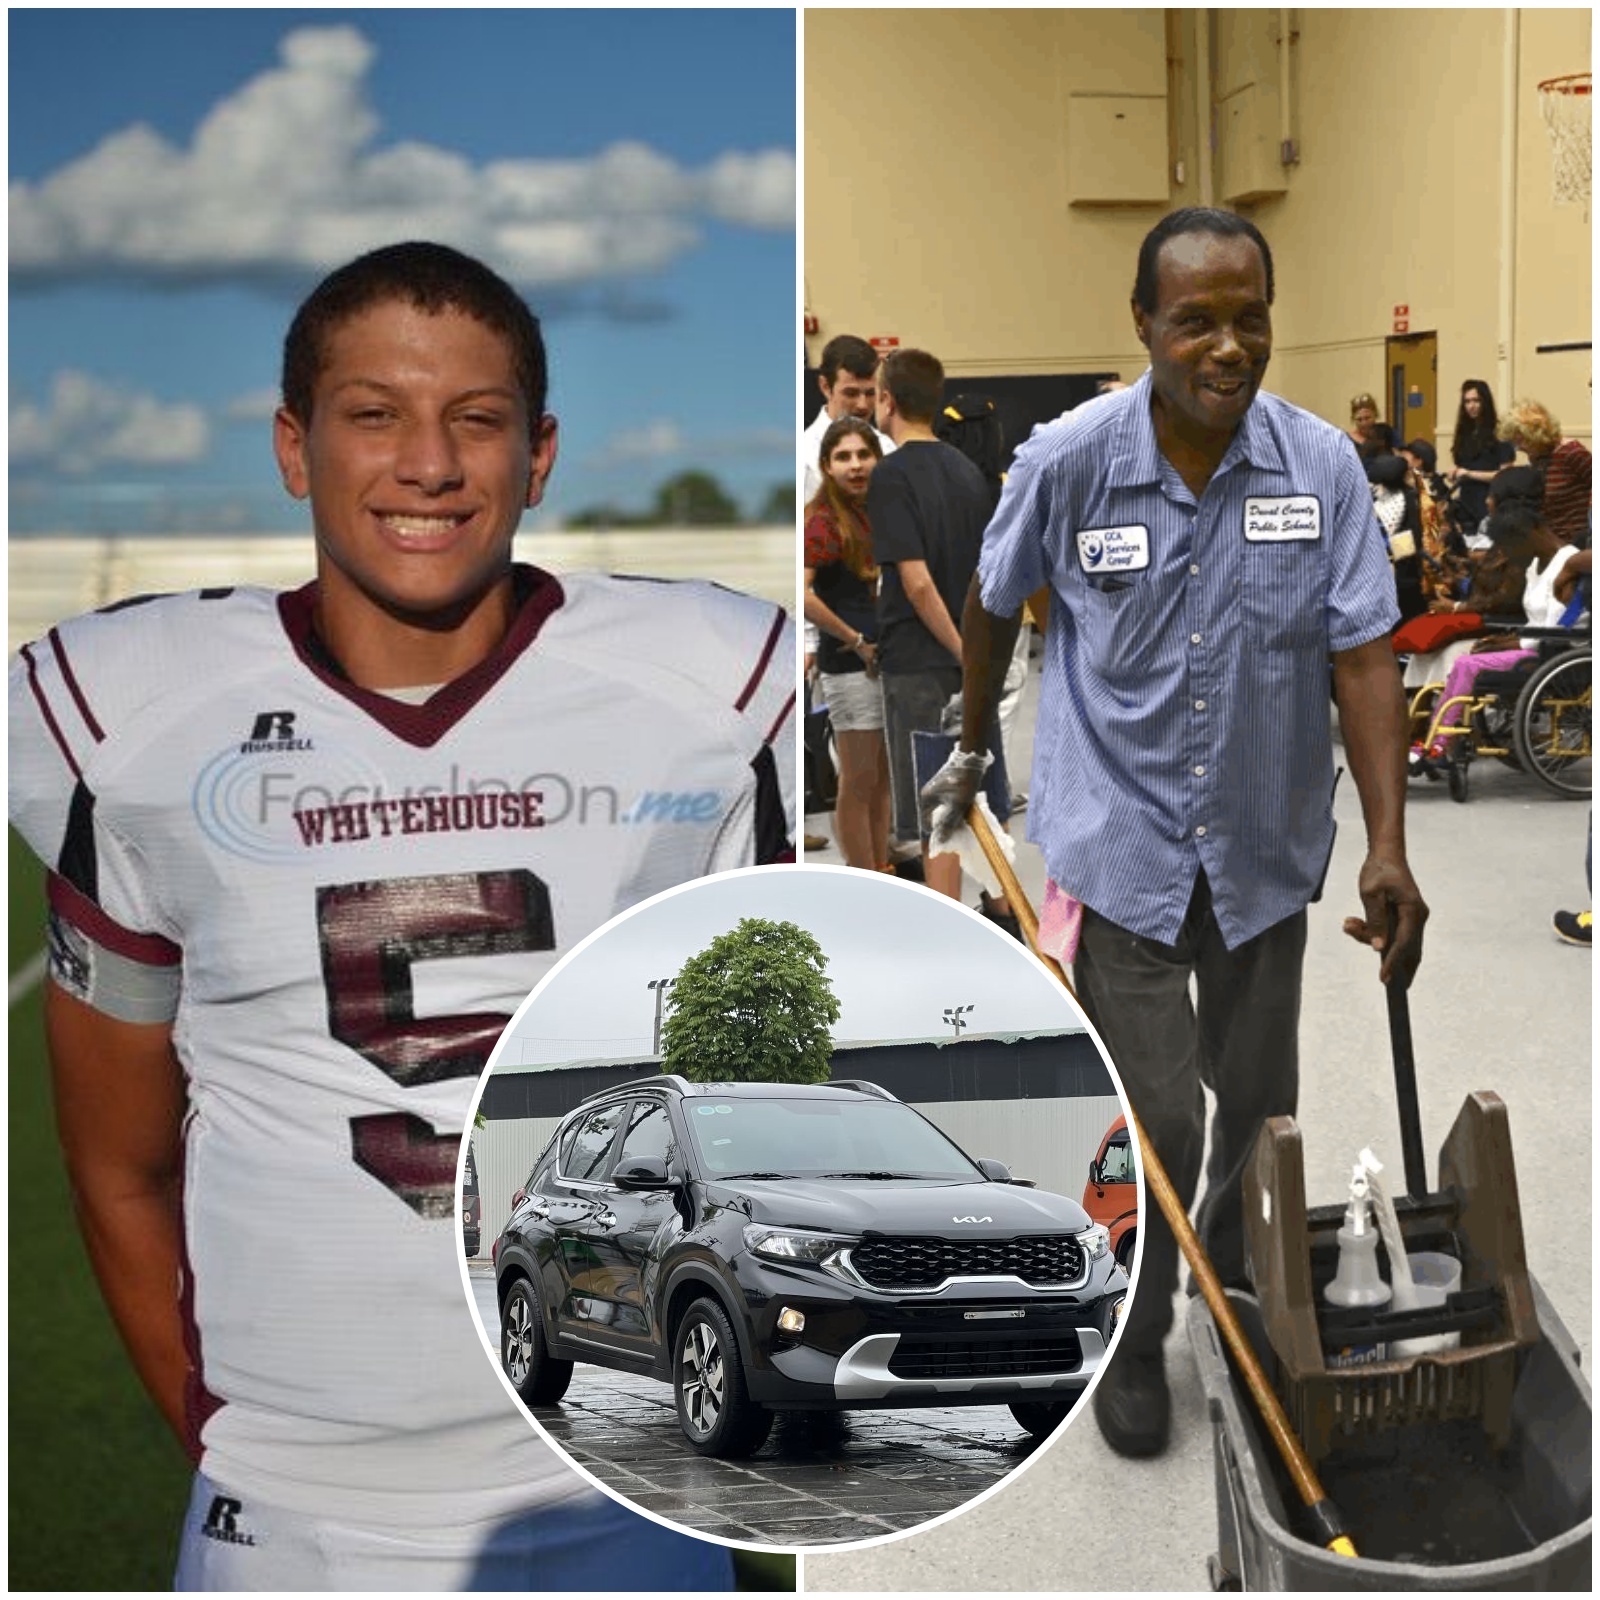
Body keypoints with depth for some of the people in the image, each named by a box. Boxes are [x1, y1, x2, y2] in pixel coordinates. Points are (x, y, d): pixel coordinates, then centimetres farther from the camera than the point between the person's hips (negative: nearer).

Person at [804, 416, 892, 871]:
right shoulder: (824, 522, -16)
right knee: (859, 782, 1)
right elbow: (801, 594, -29)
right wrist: (856, 640, -19)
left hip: (884, 659, 8)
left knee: (882, 778, 16)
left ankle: (882, 873, 28)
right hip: (849, 664, -8)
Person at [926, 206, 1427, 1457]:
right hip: (1118, 840, -2)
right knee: (1155, 1119, -3)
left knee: (1257, 1099, 17)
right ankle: (1134, 1342, 21)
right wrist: (972, 750, 19)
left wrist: (1390, 848, -19)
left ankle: (1243, 1282, 44)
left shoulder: (1323, 466, -11)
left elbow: (1363, 658, -11)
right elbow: (997, 605, 5)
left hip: (1263, 848, 3)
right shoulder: (1068, 464, -14)